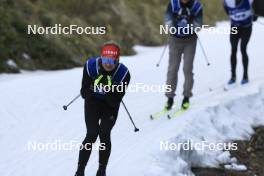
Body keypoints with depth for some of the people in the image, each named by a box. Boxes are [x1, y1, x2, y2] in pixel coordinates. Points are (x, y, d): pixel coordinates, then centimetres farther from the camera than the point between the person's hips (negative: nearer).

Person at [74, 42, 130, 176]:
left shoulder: (123, 73, -26)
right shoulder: (91, 66, -26)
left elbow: (115, 102, -23)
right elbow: (84, 93, -19)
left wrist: (109, 88, -39)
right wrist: (93, 86, -37)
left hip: (110, 105, 0)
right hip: (92, 102, 0)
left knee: (104, 135, -8)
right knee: (92, 135, -12)